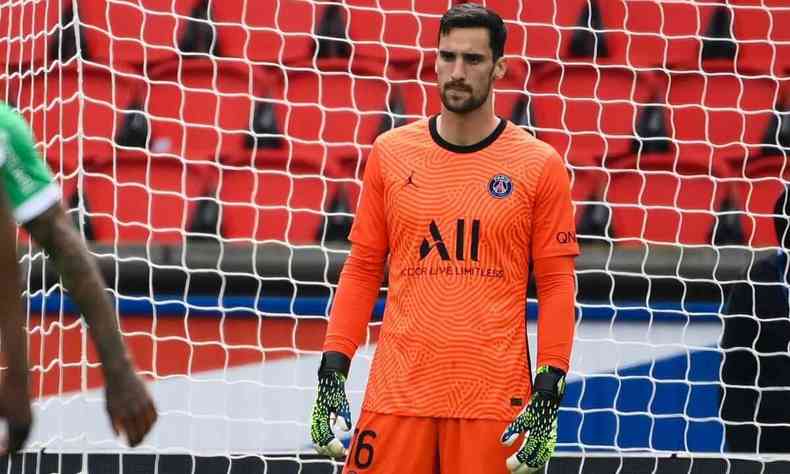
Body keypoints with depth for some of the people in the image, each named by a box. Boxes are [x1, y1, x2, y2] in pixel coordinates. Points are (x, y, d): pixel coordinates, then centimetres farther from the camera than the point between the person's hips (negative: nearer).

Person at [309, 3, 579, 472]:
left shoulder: (539, 165, 1)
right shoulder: (391, 153, 8)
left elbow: (557, 284, 2)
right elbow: (362, 269, 12)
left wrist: (550, 388, -6)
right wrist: (333, 367, 4)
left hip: (495, 398, -2)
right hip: (396, 393, 2)